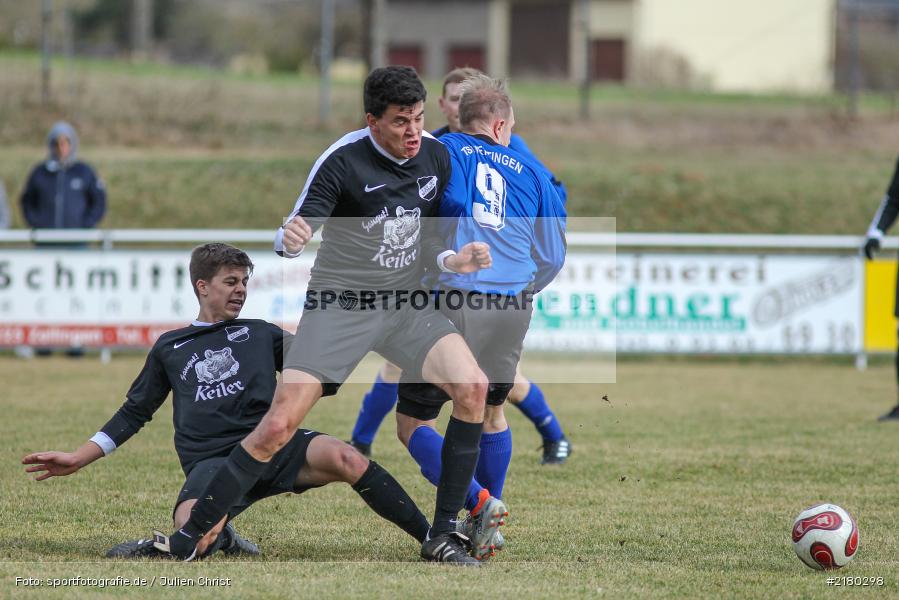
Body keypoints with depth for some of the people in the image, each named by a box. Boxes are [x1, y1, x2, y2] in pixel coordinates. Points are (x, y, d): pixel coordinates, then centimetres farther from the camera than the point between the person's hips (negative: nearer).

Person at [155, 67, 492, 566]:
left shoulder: (436, 158, 1)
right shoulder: (343, 161, -17)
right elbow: (294, 235, -22)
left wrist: (452, 260, -6)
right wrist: (289, 238, -45)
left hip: (406, 302, 5)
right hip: (339, 306, -5)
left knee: (472, 387, -18)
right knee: (278, 426, -14)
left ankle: (441, 536, -8)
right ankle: (186, 540, -1)